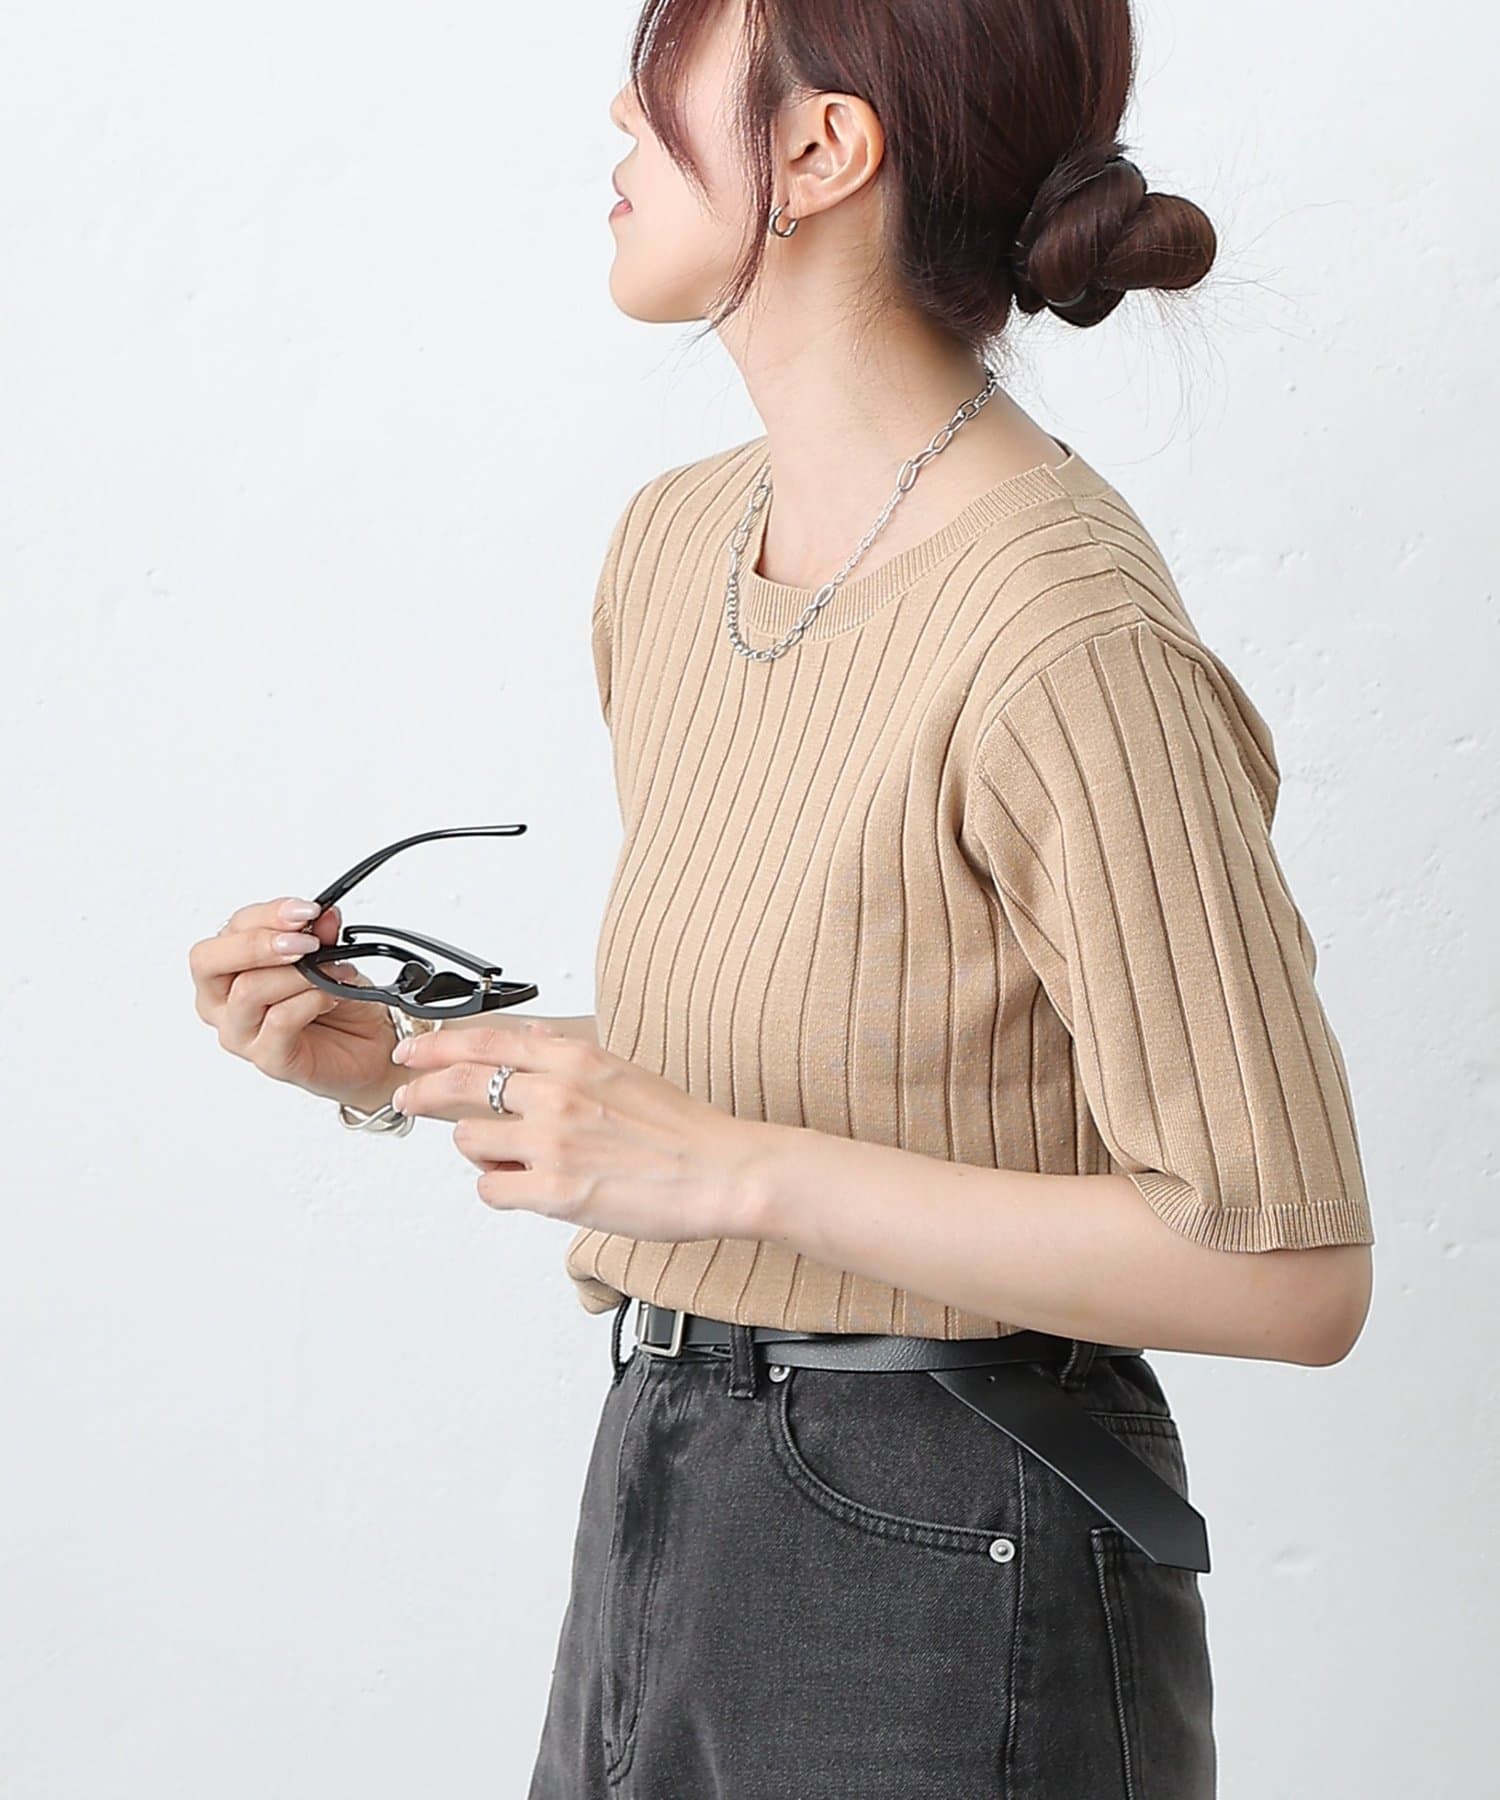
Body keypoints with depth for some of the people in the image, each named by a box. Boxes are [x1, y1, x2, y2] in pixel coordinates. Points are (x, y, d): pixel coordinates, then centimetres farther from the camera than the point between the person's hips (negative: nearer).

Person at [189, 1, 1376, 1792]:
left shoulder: (1071, 646, -22)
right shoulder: (674, 539, 4)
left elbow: (1290, 1272, -21)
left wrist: (726, 1168, -25)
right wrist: (412, 1053, -2)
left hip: (938, 1574, -7)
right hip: (664, 1504, 8)